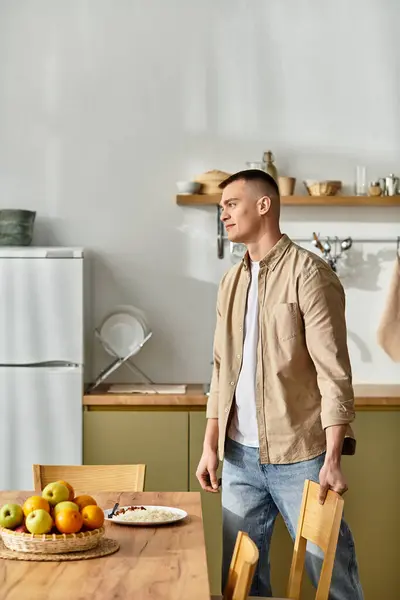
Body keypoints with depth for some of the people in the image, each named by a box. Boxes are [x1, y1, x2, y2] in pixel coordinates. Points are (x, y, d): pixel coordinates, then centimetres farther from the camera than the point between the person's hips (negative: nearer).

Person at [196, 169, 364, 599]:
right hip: (239, 457, 6)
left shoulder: (308, 272, -8)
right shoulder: (231, 282, 12)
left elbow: (333, 370, -13)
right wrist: (210, 445, 12)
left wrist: (332, 459, -18)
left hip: (299, 457, -6)